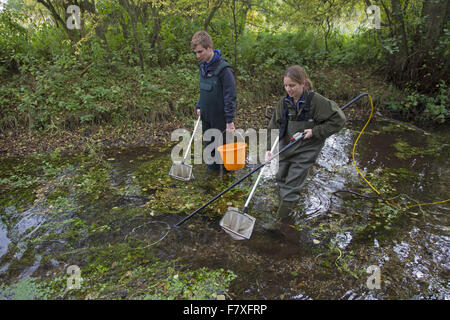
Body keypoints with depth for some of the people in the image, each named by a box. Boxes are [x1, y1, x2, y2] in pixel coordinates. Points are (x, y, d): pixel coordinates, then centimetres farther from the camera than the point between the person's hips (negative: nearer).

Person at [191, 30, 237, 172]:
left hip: (219, 118, -7)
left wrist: (229, 120, -19)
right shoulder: (203, 66, 7)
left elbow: (230, 96, -19)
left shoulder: (223, 69, -19)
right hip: (206, 116, 8)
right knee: (209, 146, 17)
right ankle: (213, 168, 34)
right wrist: (199, 106, 16)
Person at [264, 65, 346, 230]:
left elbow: (338, 119, -14)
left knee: (292, 184, -3)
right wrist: (269, 148, -12)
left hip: (305, 151, -6)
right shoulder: (284, 102, -3)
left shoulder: (316, 101, -18)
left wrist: (315, 131, -19)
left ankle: (281, 220, 10)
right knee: (281, 178, 18)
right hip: (286, 147, 6)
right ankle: (286, 210, 42)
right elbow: (274, 126, -2)